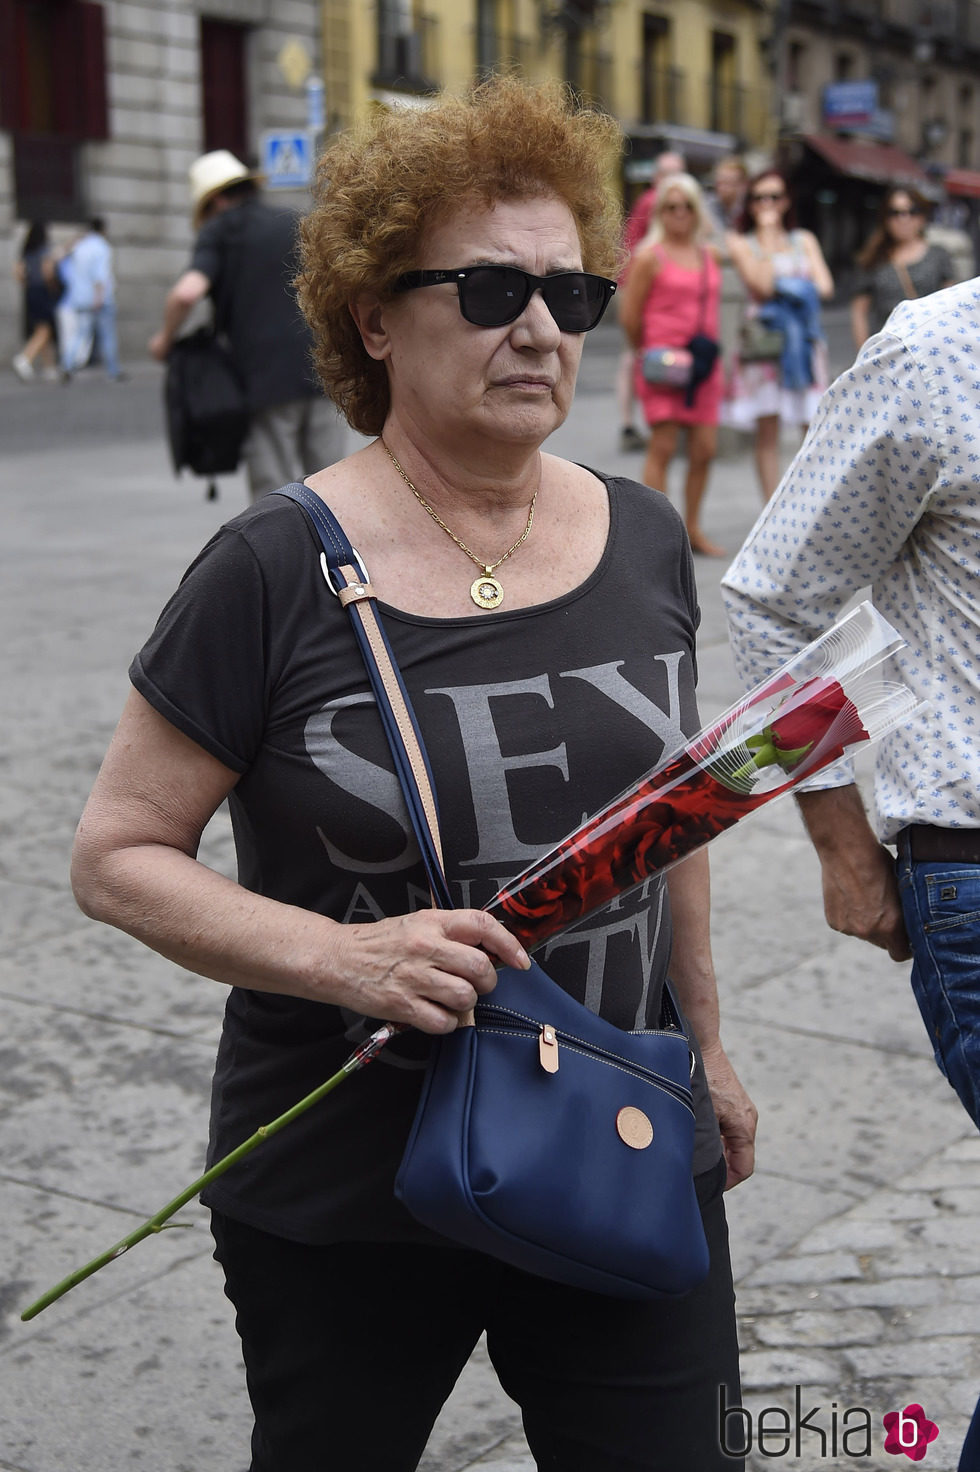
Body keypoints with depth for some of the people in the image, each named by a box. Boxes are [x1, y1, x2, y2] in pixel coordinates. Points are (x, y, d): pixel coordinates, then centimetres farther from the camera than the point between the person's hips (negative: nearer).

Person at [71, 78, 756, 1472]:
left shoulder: (643, 537, 1)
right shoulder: (277, 572, -14)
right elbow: (117, 856, -11)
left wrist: (706, 1039, 20)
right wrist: (344, 957, -25)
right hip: (343, 1209, -3)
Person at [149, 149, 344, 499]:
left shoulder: (219, 232, 2)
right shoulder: (297, 224, 17)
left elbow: (186, 293, -14)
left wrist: (165, 338, 2)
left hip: (265, 381, -4)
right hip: (321, 375, 4)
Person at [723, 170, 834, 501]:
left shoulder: (804, 240, 16)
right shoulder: (741, 242, 5)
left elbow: (825, 287, 3)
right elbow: (762, 285, -12)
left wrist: (784, 286, -8)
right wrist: (767, 234, -7)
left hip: (804, 340, 3)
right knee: (767, 431, -4)